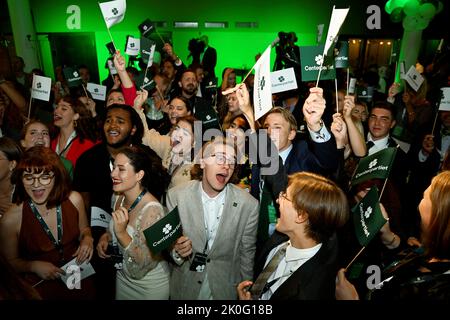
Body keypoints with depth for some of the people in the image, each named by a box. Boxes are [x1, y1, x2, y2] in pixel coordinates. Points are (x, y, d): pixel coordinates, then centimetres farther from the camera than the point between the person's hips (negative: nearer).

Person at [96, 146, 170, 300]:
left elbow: (144, 264, -28)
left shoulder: (152, 210, -31)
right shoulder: (120, 199, -8)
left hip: (150, 287, -6)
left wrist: (122, 233, -37)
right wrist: (105, 237, -7)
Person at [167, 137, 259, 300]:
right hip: (185, 287, 1)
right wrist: (177, 251, -24)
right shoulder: (176, 195, -14)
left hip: (226, 289, 0)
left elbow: (247, 253, -6)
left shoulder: (249, 204, -17)